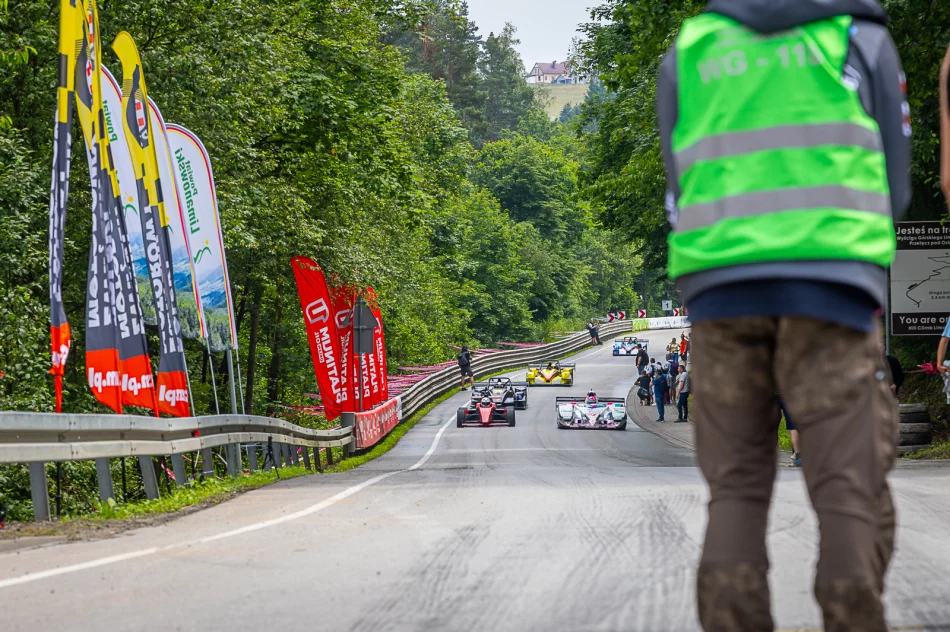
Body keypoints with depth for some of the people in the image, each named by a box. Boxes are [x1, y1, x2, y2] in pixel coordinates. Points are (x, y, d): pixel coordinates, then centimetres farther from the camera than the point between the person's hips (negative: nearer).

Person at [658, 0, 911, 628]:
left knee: (737, 490, 7)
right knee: (851, 494, -2)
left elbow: (683, 195, 14)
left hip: (722, 289, 2)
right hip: (830, 288, -2)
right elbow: (893, 188, 10)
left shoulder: (689, 52, 15)